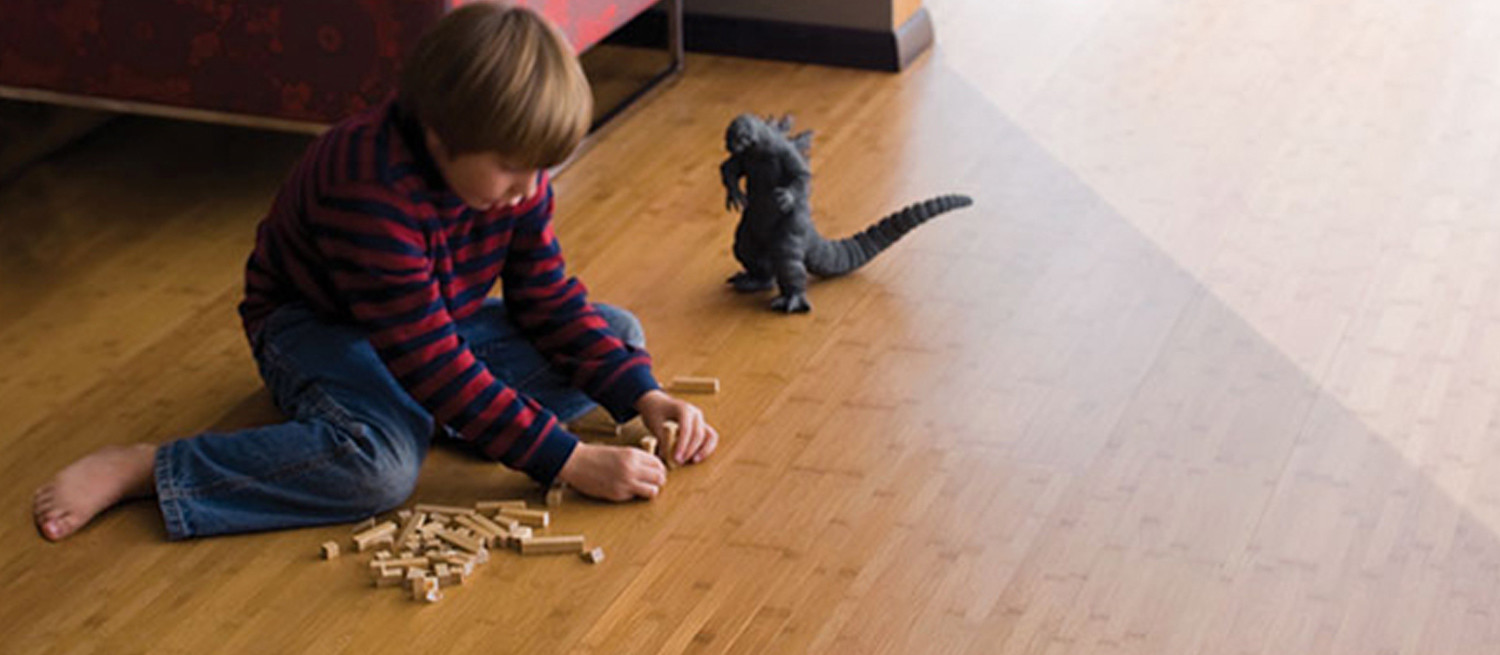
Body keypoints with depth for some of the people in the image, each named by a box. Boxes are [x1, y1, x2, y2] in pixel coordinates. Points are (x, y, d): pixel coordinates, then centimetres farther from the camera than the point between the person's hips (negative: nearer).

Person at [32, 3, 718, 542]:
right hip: (313, 324, -7)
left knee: (620, 334, -4)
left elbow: (548, 299, -3)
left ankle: (414, 407, -15)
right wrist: (567, 462, -37)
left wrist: (643, 397, -16)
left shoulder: (513, 167, -13)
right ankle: (140, 469, -25)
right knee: (381, 463, -39)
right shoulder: (371, 190, -36)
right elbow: (433, 364, -37)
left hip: (440, 321, 8)